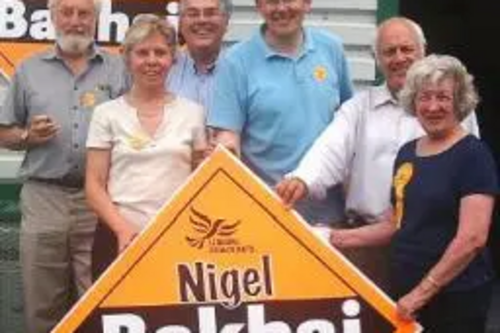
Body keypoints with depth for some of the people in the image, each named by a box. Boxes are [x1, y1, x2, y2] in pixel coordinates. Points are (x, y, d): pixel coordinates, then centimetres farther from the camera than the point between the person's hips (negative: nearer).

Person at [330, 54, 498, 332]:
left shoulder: (473, 154, -11)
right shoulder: (407, 152, 9)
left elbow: (472, 238, -18)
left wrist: (423, 291, -18)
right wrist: (342, 237, 8)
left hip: (455, 295, -6)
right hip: (406, 290, 6)